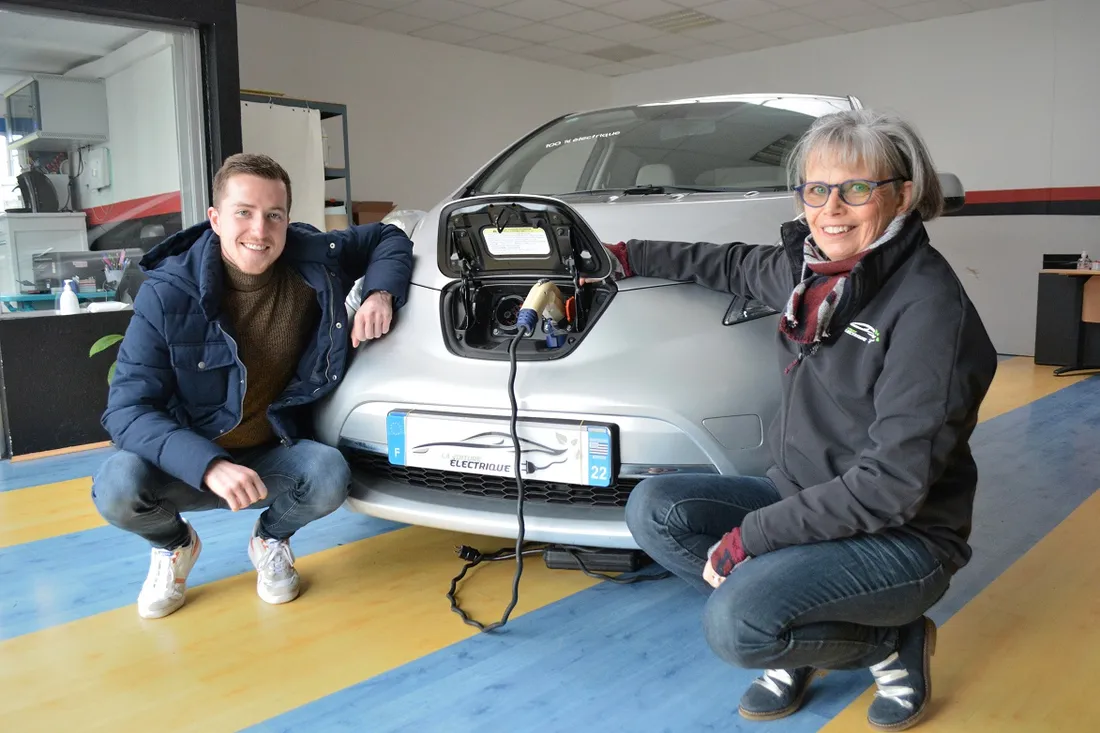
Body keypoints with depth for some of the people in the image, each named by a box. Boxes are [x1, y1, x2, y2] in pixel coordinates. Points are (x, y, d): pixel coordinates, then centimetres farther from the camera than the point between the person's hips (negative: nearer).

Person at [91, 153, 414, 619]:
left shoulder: (315, 259, -11)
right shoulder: (168, 292, -19)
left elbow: (389, 238, 7)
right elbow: (128, 408, -21)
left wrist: (381, 292, -16)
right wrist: (208, 465, -38)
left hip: (273, 454, 1)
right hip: (188, 460, -1)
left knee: (330, 475, -30)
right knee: (117, 488, -31)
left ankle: (271, 539, 7)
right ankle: (174, 544, 8)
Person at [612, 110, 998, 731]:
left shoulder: (927, 305, -21)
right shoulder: (806, 268, 0)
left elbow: (893, 482, -24)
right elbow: (733, 265, 24)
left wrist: (750, 535, -23)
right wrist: (632, 257, 25)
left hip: (903, 538, -7)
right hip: (801, 499, 7)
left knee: (736, 624, -27)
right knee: (652, 510, -8)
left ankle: (895, 642, 2)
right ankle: (791, 643, 4)